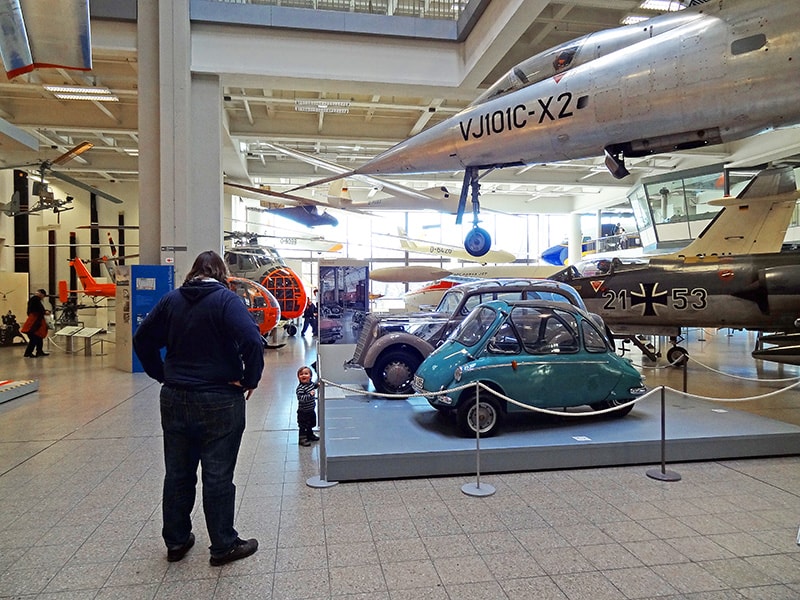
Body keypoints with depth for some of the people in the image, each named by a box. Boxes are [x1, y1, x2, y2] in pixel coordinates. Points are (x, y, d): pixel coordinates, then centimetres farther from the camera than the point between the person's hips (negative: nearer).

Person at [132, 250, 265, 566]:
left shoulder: (171, 300, 5)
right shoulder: (226, 299, -12)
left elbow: (142, 340, 12)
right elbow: (252, 341, -25)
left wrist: (162, 375, 14)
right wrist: (249, 379, -12)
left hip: (174, 399, 5)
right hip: (219, 401, -5)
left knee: (178, 473, 17)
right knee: (218, 476, 5)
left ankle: (176, 540, 31)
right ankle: (223, 545, 17)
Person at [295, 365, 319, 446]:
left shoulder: (311, 383, -2)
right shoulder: (300, 388, -26)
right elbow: (300, 398, -34)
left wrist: (317, 384, 4)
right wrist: (310, 395, -40)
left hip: (311, 410, 8)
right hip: (303, 411, -8)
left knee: (311, 424, 25)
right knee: (303, 426, 4)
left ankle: (310, 435, 44)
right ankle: (302, 439, 18)